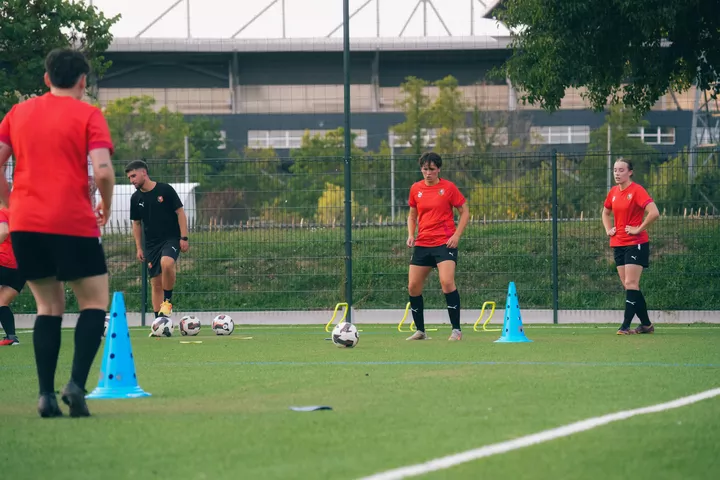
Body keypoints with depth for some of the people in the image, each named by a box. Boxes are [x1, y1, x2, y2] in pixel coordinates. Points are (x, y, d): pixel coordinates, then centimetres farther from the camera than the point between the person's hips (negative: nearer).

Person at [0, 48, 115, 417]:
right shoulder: (88, 115, -1)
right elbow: (103, 171, -12)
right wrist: (106, 207, 5)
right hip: (73, 224, -4)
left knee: (49, 306, 14)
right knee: (95, 303, 8)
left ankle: (46, 394, 1)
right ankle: (76, 383, -11)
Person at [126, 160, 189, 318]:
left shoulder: (165, 190, -7)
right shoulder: (136, 198, 6)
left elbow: (180, 212, -4)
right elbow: (136, 223, 15)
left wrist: (184, 237, -10)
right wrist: (139, 248, 10)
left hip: (171, 239, -5)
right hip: (151, 244, 5)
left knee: (166, 263, -34)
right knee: (156, 283, 2)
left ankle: (168, 301, -15)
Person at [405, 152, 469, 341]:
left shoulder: (448, 187, -3)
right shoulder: (416, 189, 9)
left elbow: (465, 212, 1)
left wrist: (457, 235, -11)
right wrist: (410, 235, 3)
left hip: (445, 243, -5)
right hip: (422, 244, 5)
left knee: (447, 282, -21)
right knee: (413, 287, 3)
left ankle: (456, 330, -13)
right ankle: (420, 331, 18)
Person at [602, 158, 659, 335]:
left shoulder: (636, 191, -12)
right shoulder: (613, 192, 10)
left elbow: (654, 212, -23)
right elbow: (605, 213, 29)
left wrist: (639, 229, -18)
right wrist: (608, 229, 13)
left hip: (635, 243, -8)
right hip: (618, 244, 8)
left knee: (631, 284, -12)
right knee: (628, 285, 7)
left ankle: (626, 325, -14)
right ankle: (646, 324, 15)